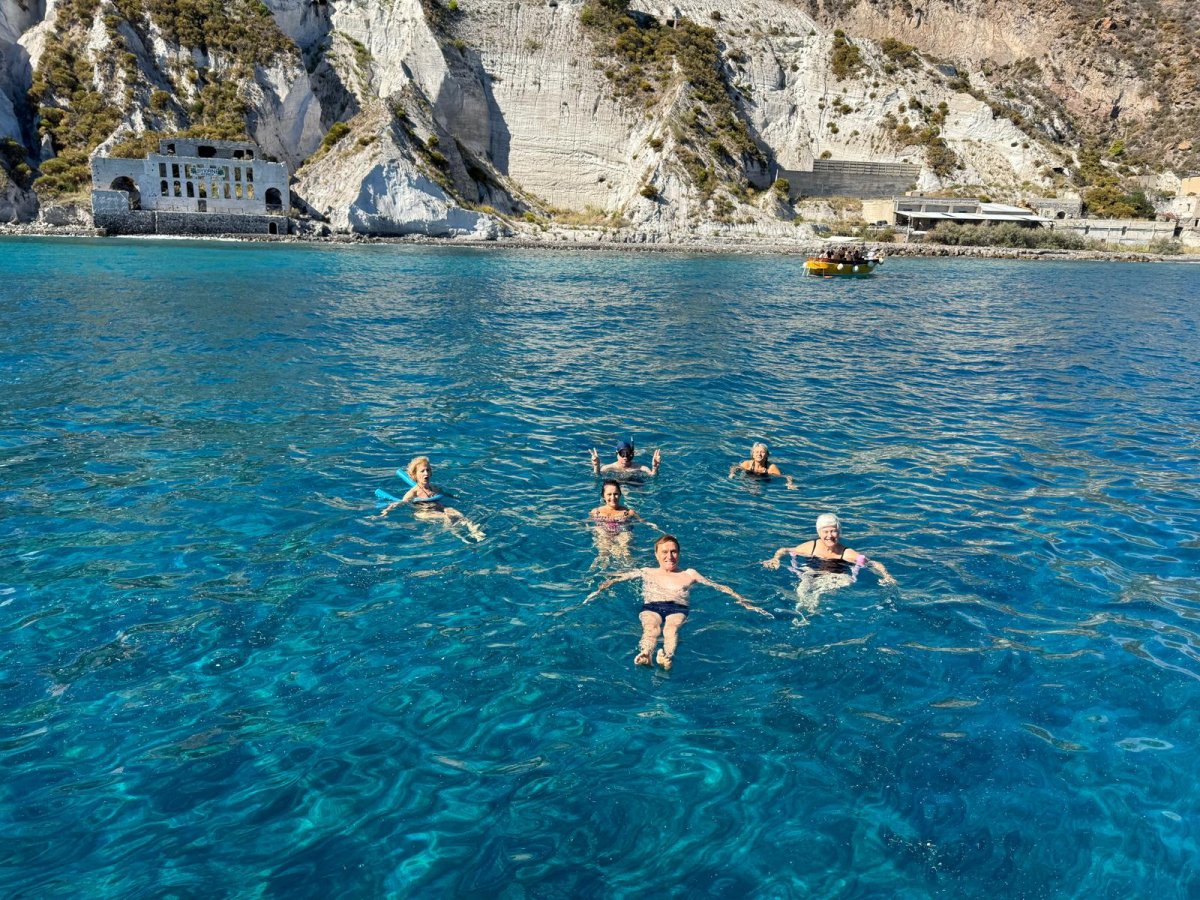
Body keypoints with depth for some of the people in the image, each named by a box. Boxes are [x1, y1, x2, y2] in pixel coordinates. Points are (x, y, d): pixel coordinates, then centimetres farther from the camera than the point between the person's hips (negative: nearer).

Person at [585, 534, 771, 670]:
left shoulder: (690, 574, 27)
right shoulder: (647, 572, 29)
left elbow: (718, 586, 21)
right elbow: (618, 578, 21)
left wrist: (742, 600, 12)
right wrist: (600, 590, 4)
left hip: (678, 608, 0)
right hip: (651, 606, 0)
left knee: (672, 627, -37)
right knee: (651, 627, -36)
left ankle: (668, 656, -68)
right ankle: (644, 655, -68)